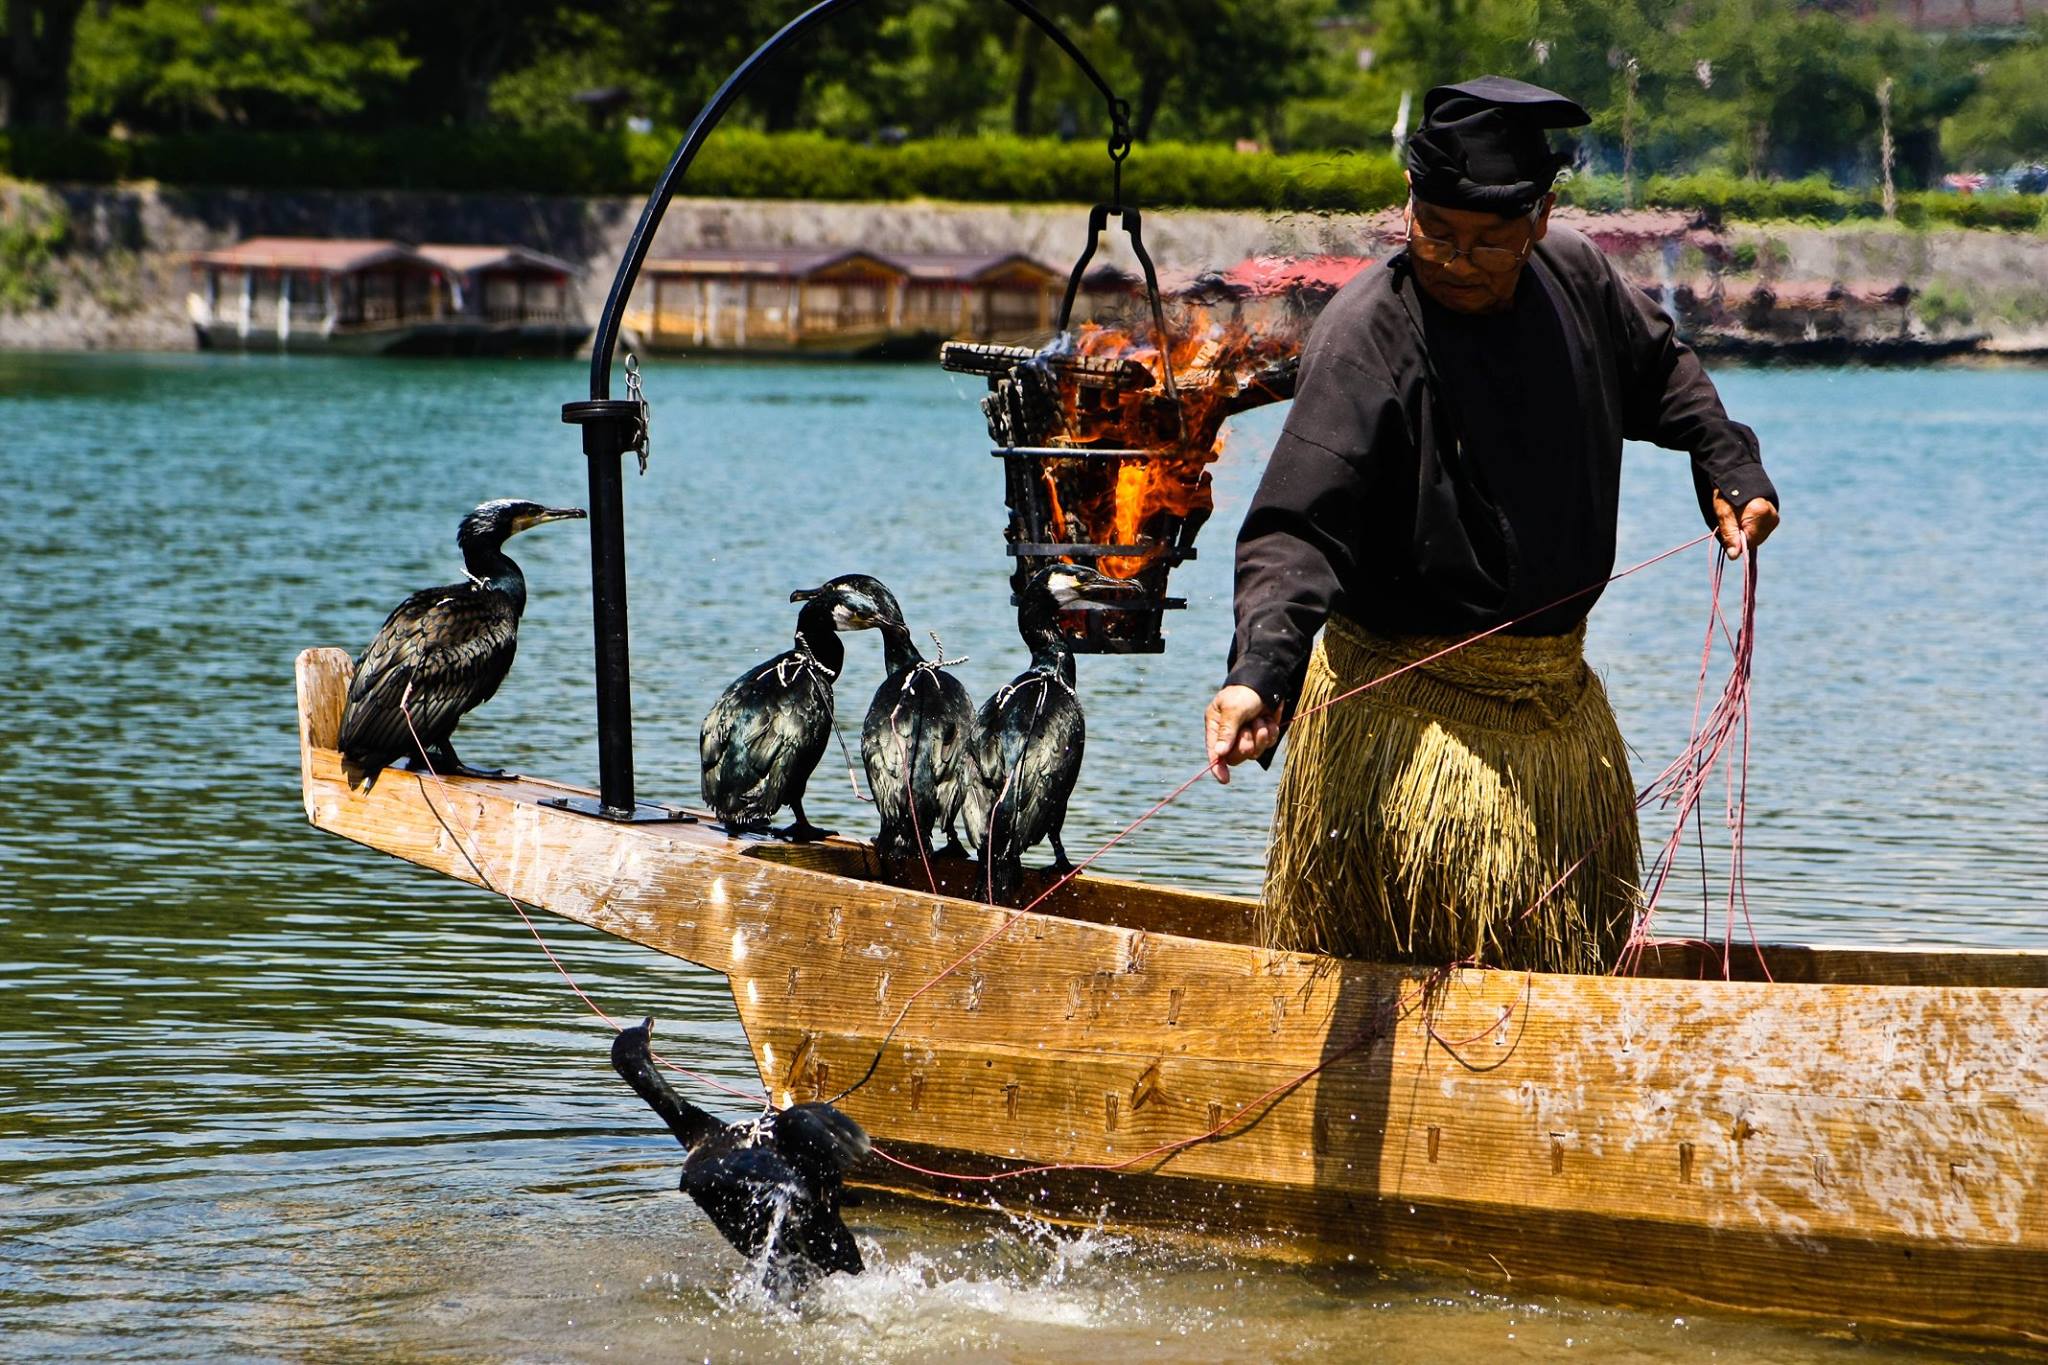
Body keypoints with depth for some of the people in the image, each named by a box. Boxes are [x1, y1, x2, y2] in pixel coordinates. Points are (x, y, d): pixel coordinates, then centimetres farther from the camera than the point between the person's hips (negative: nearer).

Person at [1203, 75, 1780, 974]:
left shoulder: (1577, 278, 0)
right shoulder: (1365, 336, -20)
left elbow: (1657, 369, 24)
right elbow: (1296, 528, -28)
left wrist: (1727, 466, 13)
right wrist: (1260, 671, -42)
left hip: (1558, 693, 7)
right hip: (1404, 707, -7)